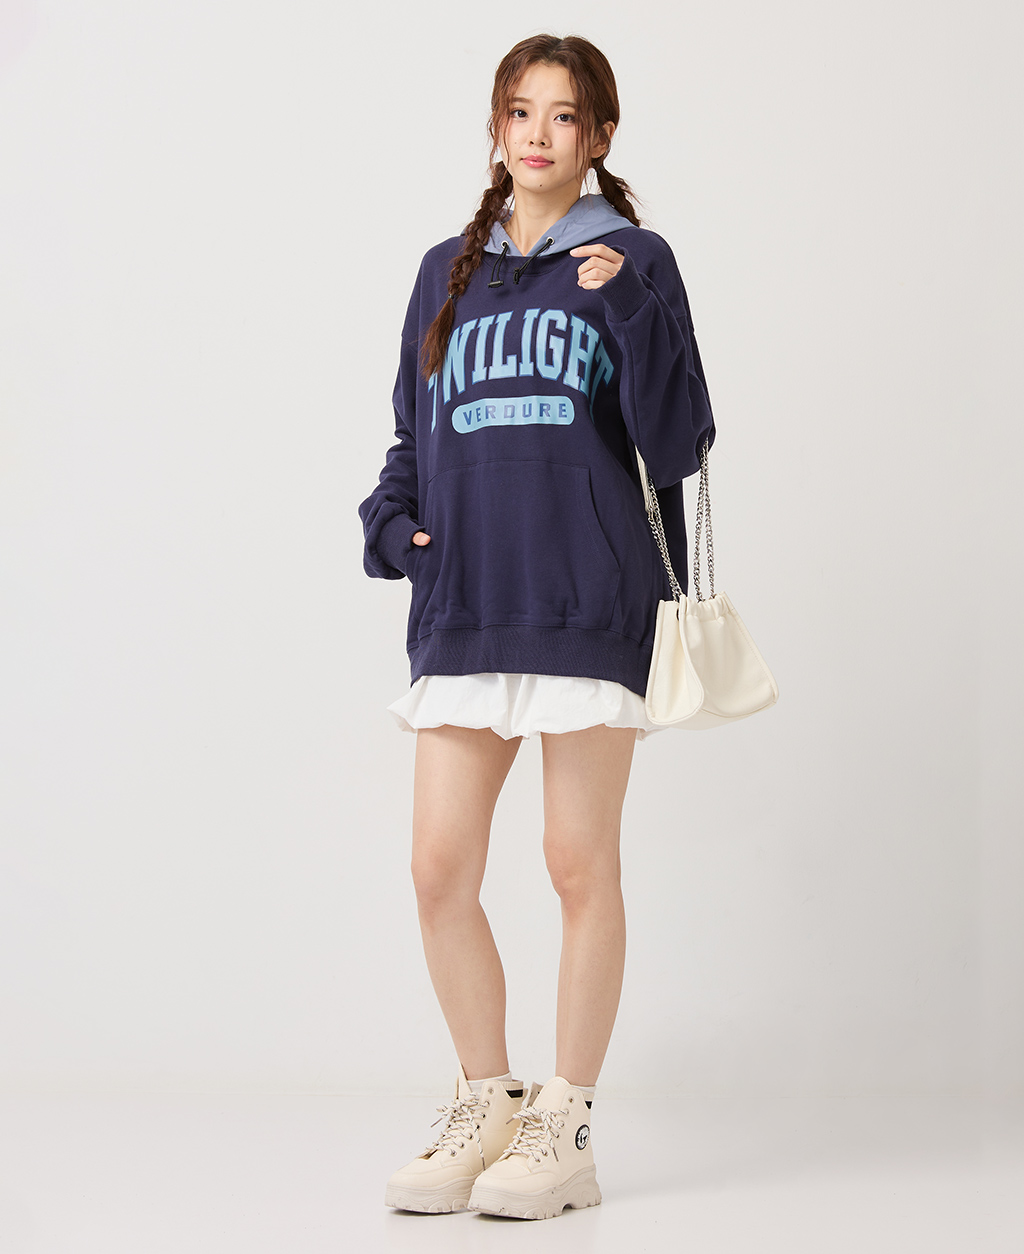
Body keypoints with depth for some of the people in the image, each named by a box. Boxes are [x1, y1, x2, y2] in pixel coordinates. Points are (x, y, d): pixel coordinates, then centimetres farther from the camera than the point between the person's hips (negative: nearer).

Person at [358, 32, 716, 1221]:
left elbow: (678, 443, -4)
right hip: (462, 606, 4)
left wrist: (628, 312, -15)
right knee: (440, 867, 2)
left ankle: (565, 1126, 13)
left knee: (580, 864, 2)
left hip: (589, 602, -4)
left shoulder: (631, 262, 3)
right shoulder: (447, 271, 15)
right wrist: (388, 519, 2)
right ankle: (486, 1107, 19)